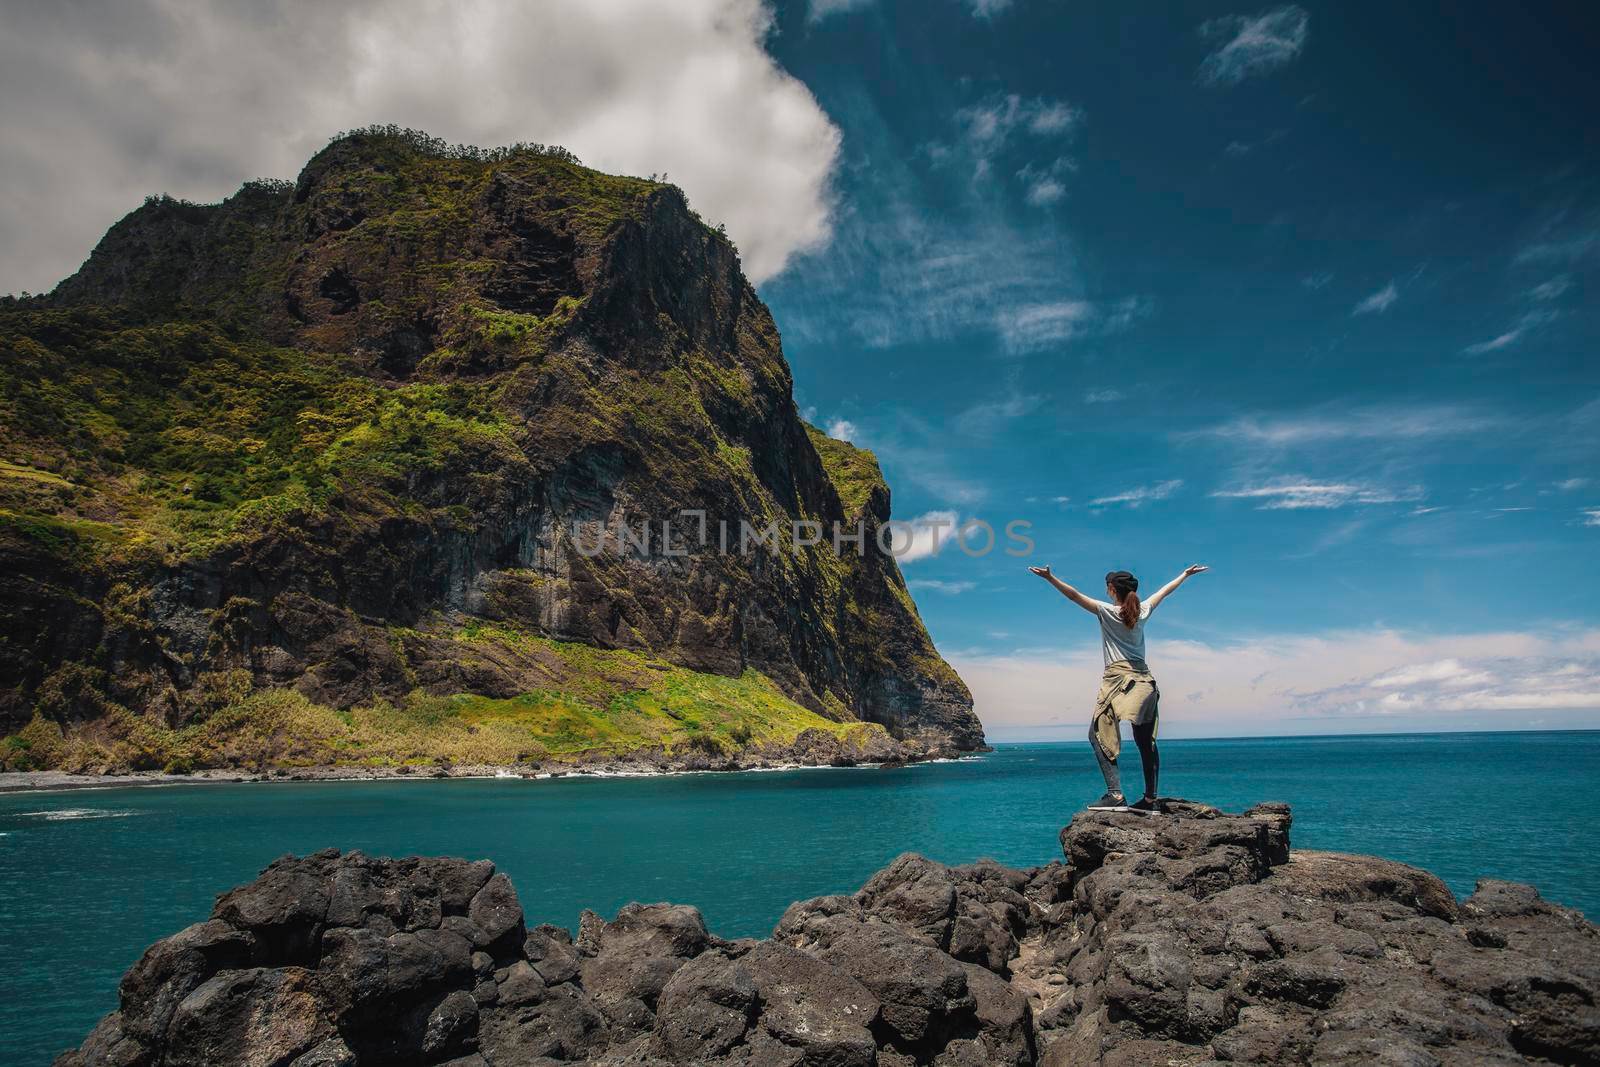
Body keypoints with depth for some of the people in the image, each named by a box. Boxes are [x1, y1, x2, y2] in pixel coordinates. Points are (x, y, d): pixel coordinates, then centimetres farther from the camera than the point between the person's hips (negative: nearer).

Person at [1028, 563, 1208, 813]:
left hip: (1119, 678, -6)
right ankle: (1150, 799, 15)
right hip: (1145, 680, 7)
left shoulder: (1107, 612, -4)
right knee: (1146, 742, 10)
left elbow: (1074, 595, -12)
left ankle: (1115, 795, -20)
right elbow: (1165, 591, 27)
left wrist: (1050, 578, -15)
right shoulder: (1142, 611, 11)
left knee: (1098, 734, -8)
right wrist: (1186, 574, 43)